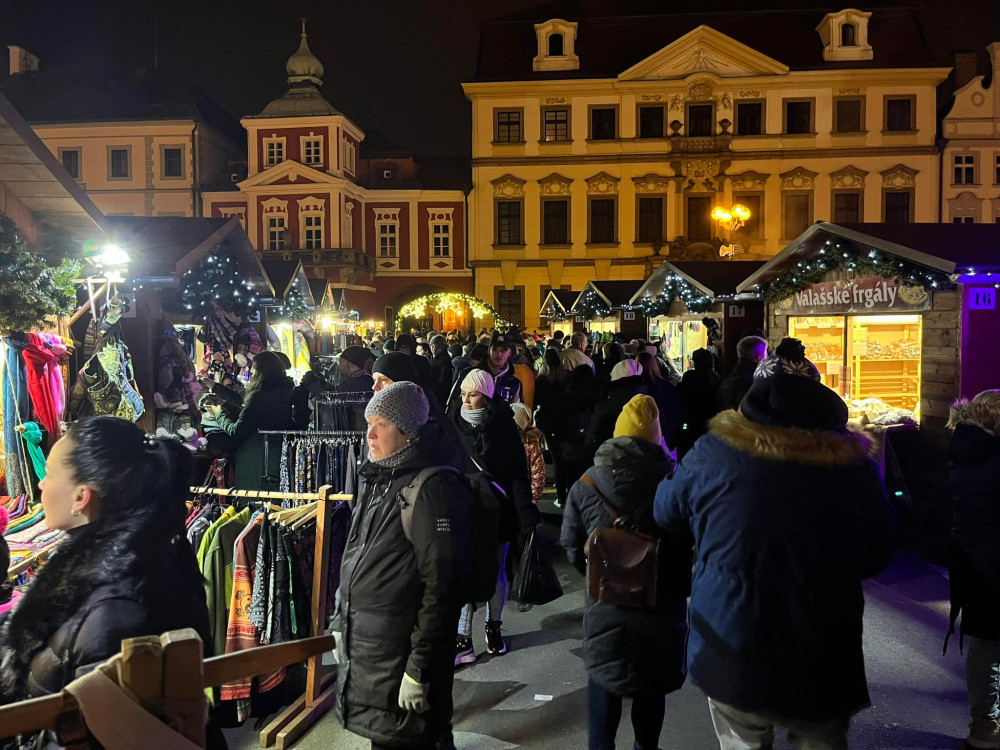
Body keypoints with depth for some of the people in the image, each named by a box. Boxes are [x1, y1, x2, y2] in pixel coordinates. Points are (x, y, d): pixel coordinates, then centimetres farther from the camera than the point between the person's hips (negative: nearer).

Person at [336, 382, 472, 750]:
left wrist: (420, 669, -21)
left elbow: (443, 585, -22)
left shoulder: (434, 488, -19)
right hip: (363, 647, 8)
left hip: (401, 657, -8)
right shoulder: (377, 478, 9)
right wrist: (341, 622, 18)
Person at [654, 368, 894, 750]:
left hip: (731, 653, -1)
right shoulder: (855, 465, -9)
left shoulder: (715, 453, -13)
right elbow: (876, 557, 5)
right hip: (822, 661, 1)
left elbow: (666, 512, 5)